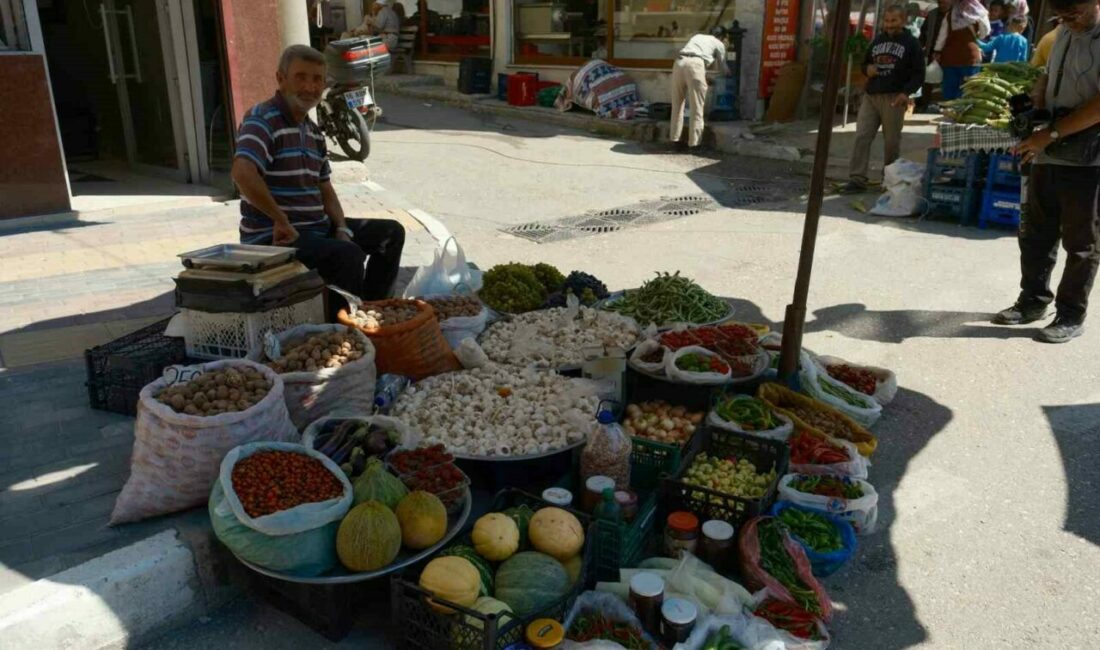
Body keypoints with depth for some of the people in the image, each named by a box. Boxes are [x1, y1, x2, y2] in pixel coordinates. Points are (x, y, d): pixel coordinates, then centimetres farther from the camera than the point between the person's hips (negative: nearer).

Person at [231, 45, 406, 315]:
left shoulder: (313, 131, 15)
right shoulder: (262, 119, -13)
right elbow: (243, 173, -31)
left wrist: (341, 227, 1)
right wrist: (281, 221, -25)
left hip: (318, 226, 9)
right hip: (273, 237, -9)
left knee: (390, 233, 10)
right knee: (347, 254, -32)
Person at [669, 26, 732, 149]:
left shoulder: (698, 37, 34)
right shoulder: (719, 44, 21)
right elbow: (723, 68, 30)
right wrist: (729, 73, 49)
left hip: (679, 62, 5)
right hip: (695, 64, -5)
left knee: (677, 104, 13)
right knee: (697, 107, -1)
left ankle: (674, 138, 16)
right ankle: (694, 142, -2)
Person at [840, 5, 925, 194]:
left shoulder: (911, 43, 3)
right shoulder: (878, 40, 16)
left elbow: (919, 74, 0)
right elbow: (865, 63, 27)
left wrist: (906, 92, -16)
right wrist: (867, 69, 1)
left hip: (894, 98, -4)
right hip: (871, 95, 4)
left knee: (892, 141, 2)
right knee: (862, 136, -6)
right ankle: (857, 179, -6)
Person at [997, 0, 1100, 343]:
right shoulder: (1065, 34, 12)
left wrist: (1051, 133, -21)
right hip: (1049, 156, 7)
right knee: (1035, 234, 12)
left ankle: (1071, 316, 15)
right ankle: (1033, 301, 26)